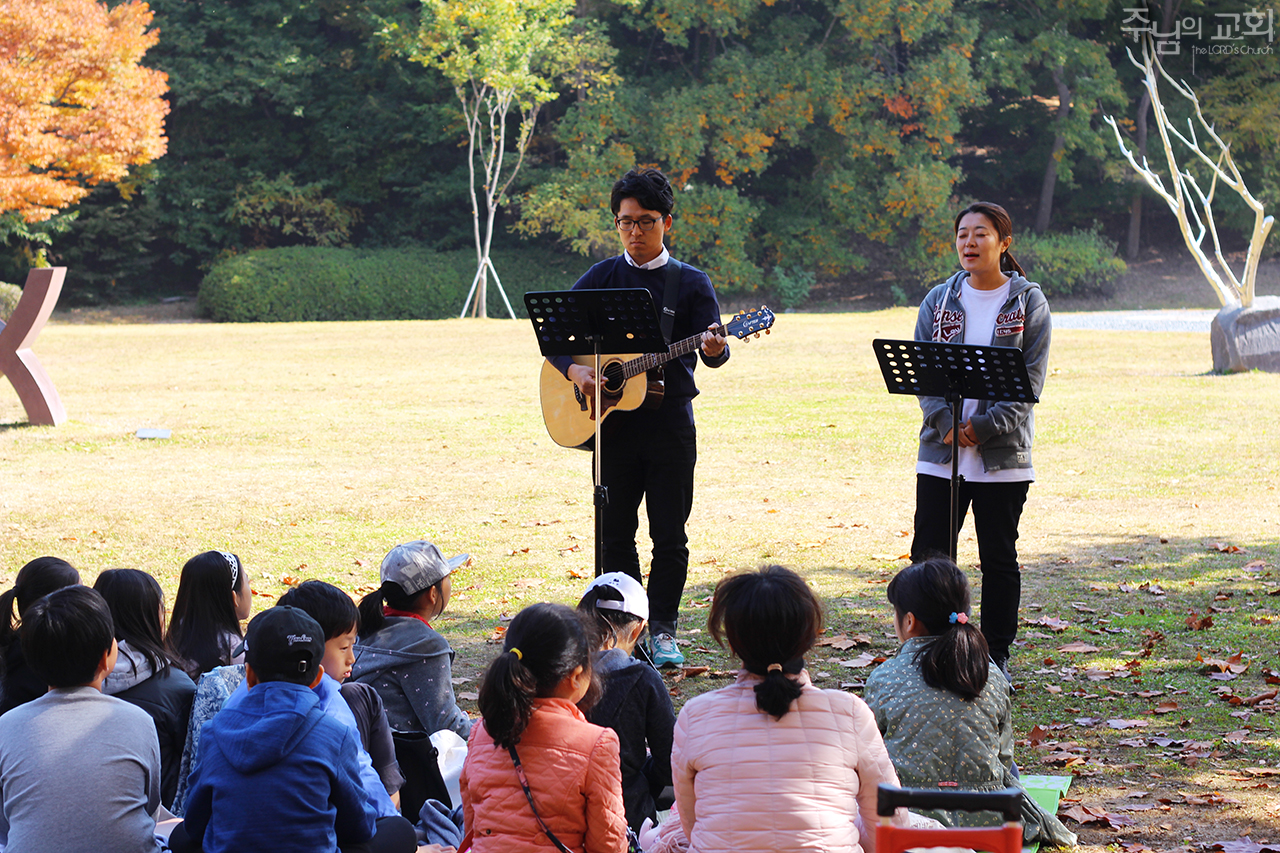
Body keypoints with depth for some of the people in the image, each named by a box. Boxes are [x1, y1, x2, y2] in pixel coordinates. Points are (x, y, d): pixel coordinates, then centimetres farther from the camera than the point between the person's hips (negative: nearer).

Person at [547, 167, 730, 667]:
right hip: (613, 424, 1)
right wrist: (575, 371, -15)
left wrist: (714, 350, -31)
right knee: (616, 533, 6)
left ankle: (662, 630, 10)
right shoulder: (601, 279, 7)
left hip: (670, 423, -1)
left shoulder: (691, 282, 3)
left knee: (669, 535, 1)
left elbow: (712, 349, -7)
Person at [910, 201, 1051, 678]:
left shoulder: (1028, 302, 0)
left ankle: (996, 657, 15)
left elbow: (1030, 379, -6)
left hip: (1002, 455, -2)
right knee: (929, 555, 2)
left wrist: (982, 428, -16)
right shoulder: (939, 300, 7)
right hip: (940, 452, 2)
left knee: (999, 559, 5)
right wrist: (947, 424, -14)